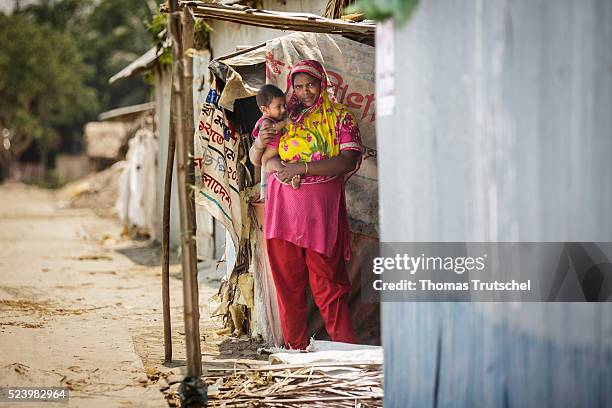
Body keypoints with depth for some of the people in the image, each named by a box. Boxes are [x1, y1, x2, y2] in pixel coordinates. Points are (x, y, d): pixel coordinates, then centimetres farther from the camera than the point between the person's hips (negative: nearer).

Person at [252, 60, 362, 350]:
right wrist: (261, 141, -13)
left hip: (321, 209, -3)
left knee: (327, 280, -5)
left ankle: (345, 346, -1)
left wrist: (301, 168, -16)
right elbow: (265, 160, 11)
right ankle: (295, 346, 12)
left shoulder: (340, 117, 5)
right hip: (283, 207, 3)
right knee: (288, 280, 4)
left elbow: (348, 161, -10)